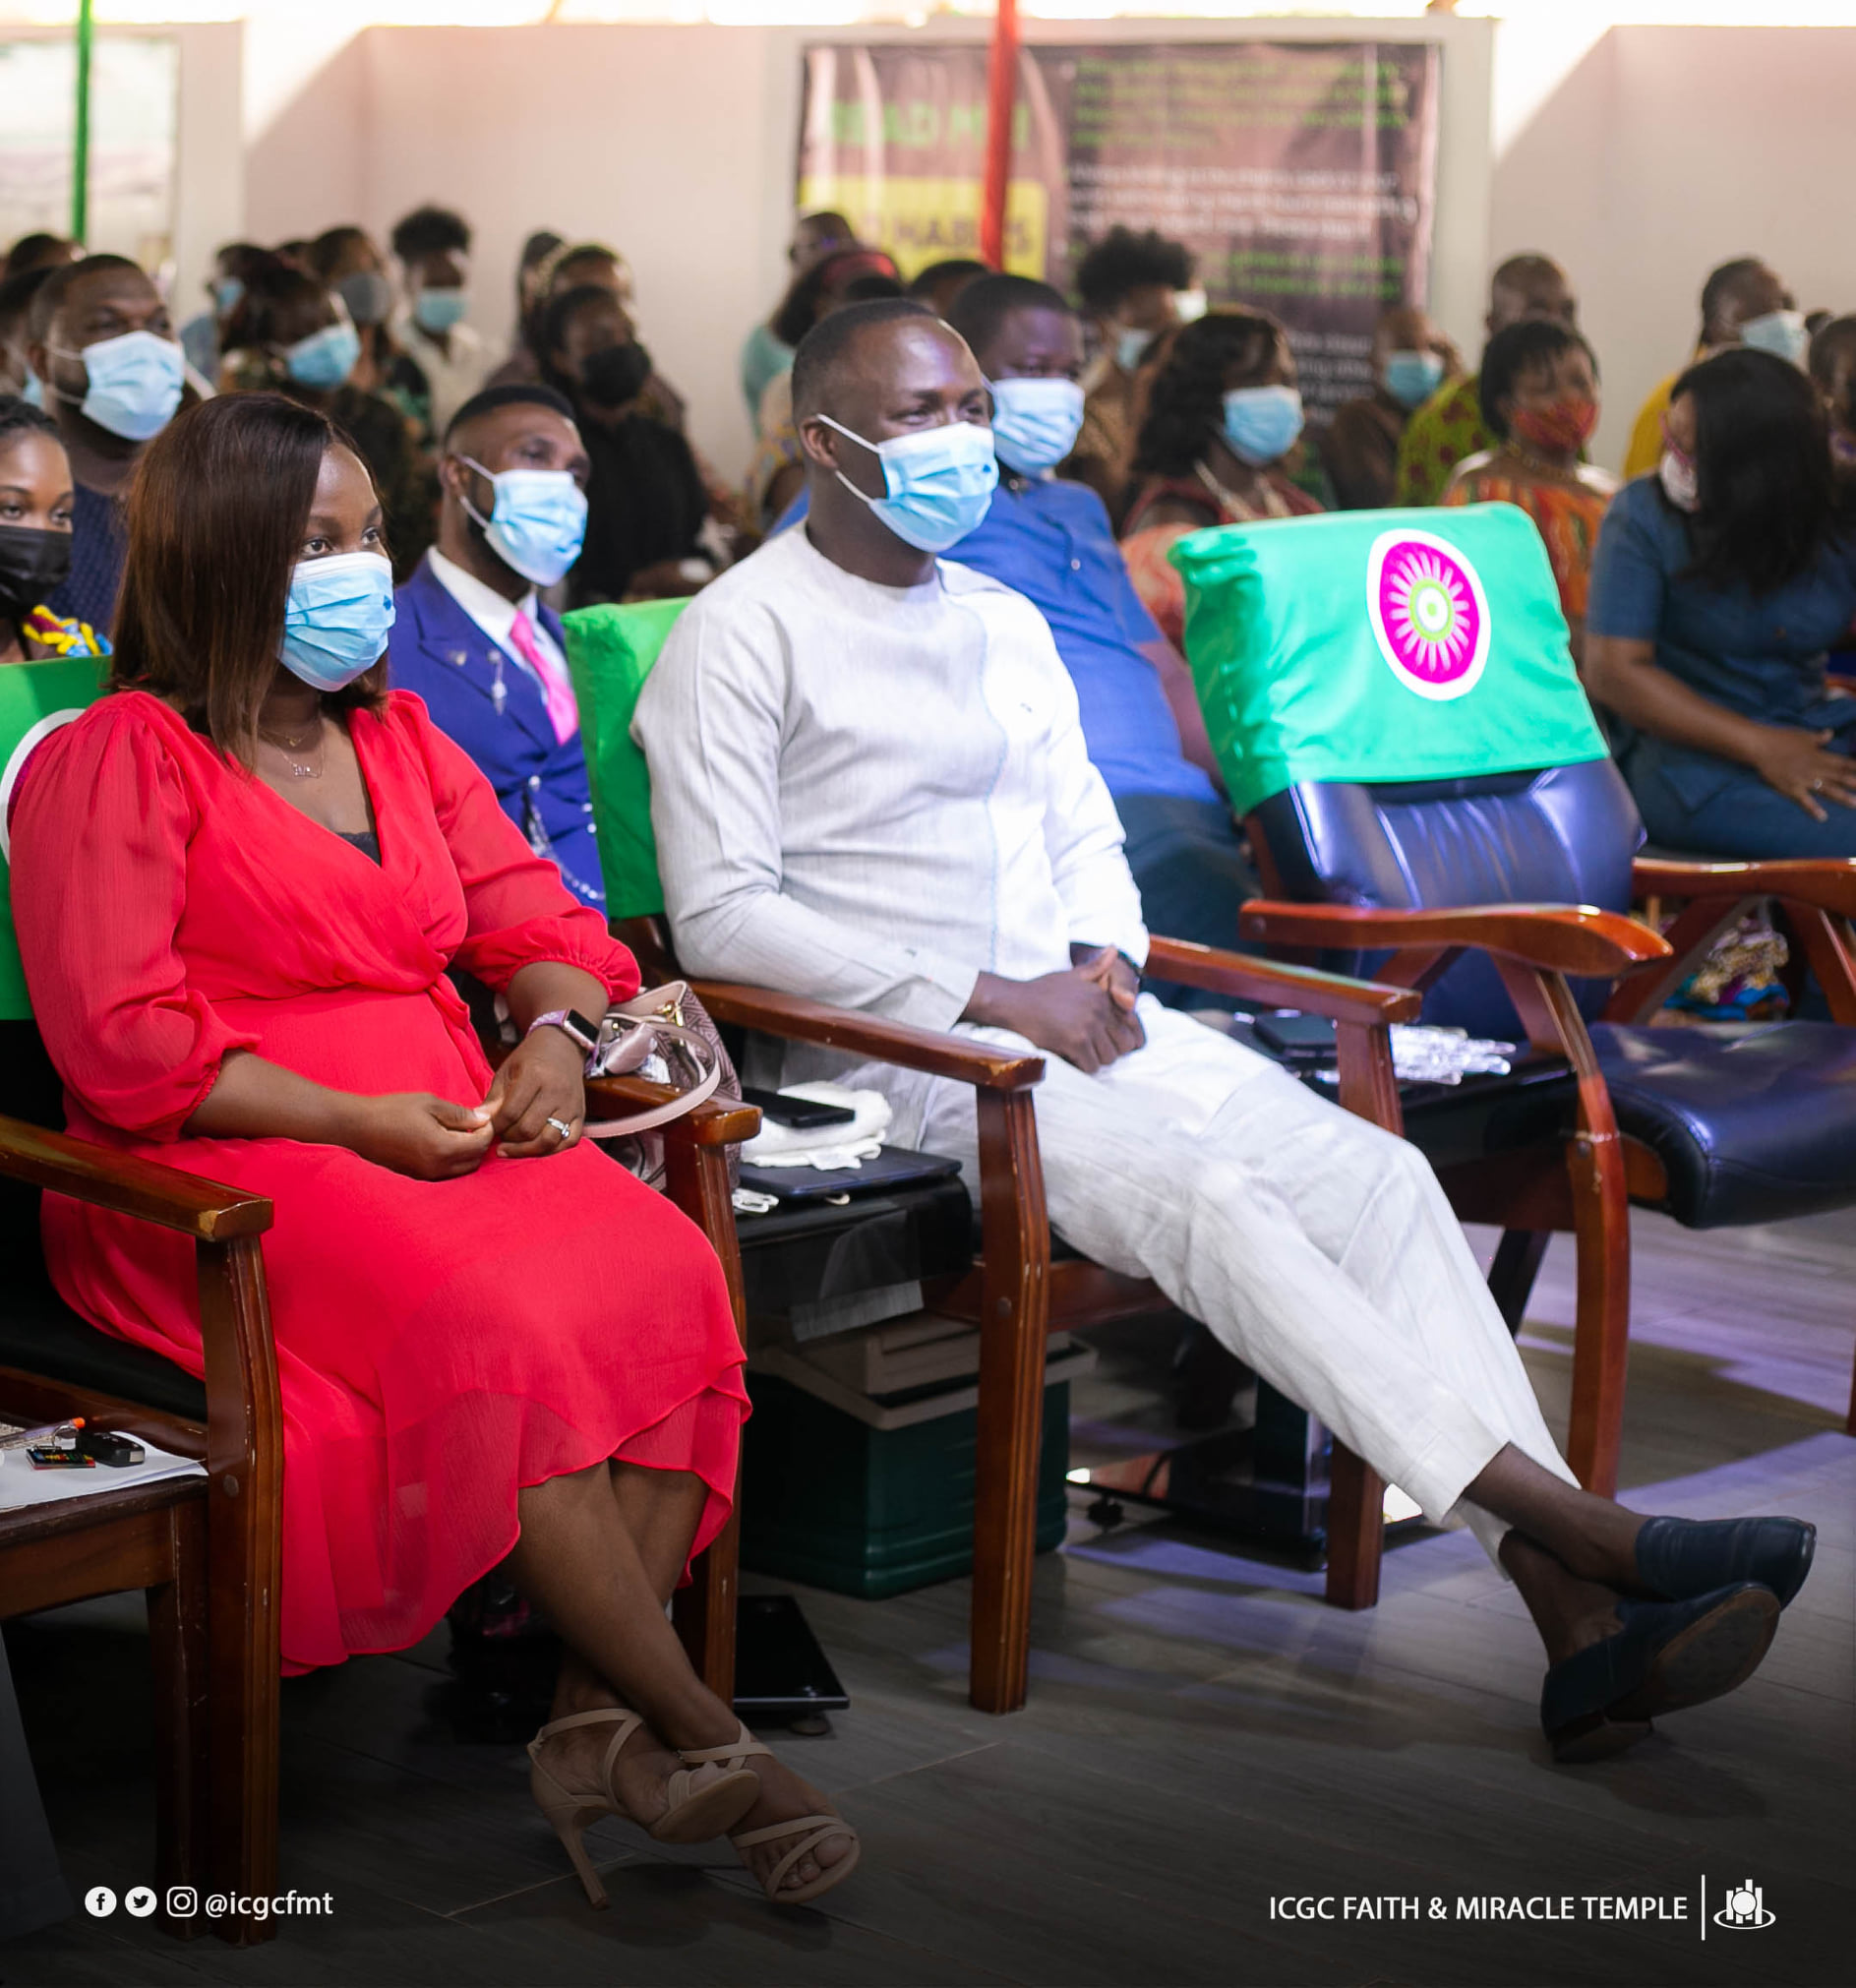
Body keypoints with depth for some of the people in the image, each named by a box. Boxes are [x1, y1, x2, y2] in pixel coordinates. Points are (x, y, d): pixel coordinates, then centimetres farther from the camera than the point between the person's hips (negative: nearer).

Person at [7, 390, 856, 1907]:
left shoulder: (401, 739, 22)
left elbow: (537, 925, 21)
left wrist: (552, 1035, -4)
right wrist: (362, 1126, -17)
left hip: (452, 1135, 6)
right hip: (224, 1170, -6)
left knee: (671, 1271, -25)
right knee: (502, 1325, -33)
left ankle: (596, 1722, -27)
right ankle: (698, 1734, -24)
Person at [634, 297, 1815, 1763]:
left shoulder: (1008, 625, 21)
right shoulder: (743, 636, -3)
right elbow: (723, 920, -11)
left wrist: (1104, 960, 0)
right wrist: (986, 997, -15)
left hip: (1069, 1014, 7)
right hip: (899, 1048, -7)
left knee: (1372, 1166, -17)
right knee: (1200, 1194, -30)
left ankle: (1578, 1618, -26)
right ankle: (1578, 1526, -32)